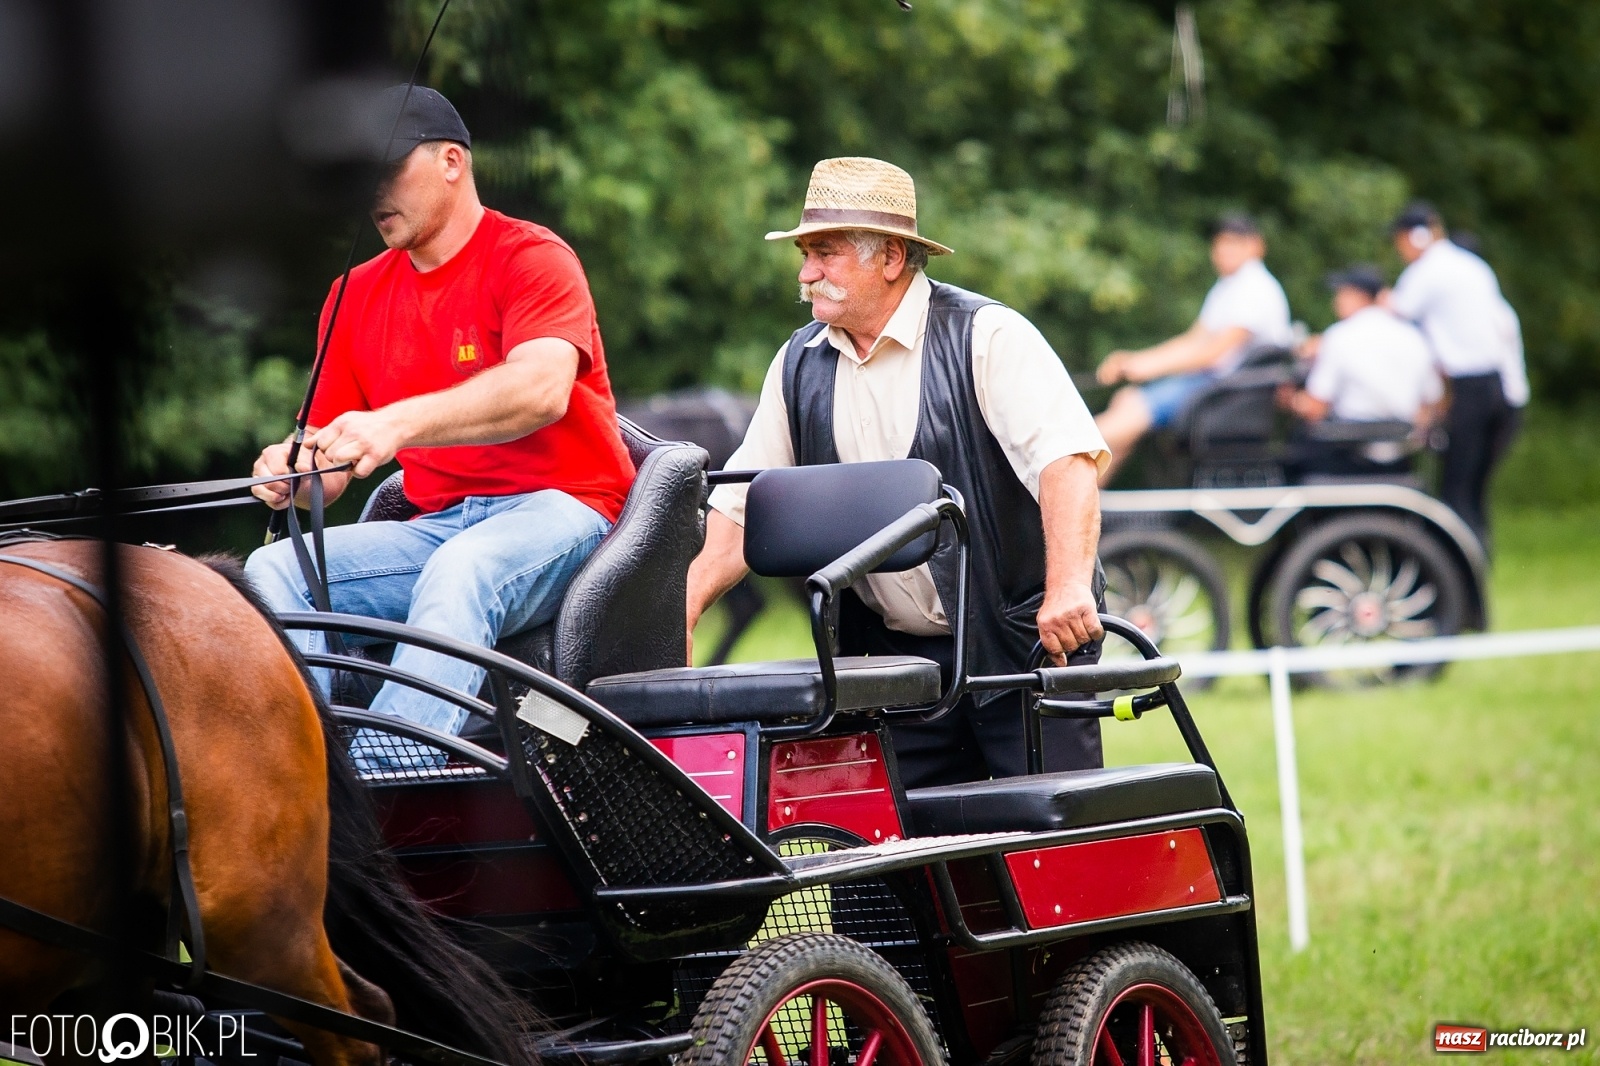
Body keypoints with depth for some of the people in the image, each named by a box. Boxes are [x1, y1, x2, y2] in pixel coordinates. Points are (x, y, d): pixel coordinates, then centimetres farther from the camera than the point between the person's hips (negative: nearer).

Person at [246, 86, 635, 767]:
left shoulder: (532, 258, -3)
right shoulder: (357, 296, 17)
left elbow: (541, 389, -25)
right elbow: (330, 468, 14)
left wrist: (396, 424, -39)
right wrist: (291, 473, -14)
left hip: (558, 512, -6)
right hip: (438, 527, 6)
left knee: (459, 573, -38)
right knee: (272, 572, -17)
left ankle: (373, 781, -52)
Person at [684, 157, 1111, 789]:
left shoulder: (985, 335, -8)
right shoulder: (799, 366, 9)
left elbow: (1066, 457, -20)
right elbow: (744, 506, 11)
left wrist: (1068, 586, -35)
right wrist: (682, 609, -5)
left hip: (1025, 642, -5)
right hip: (898, 657, 5)